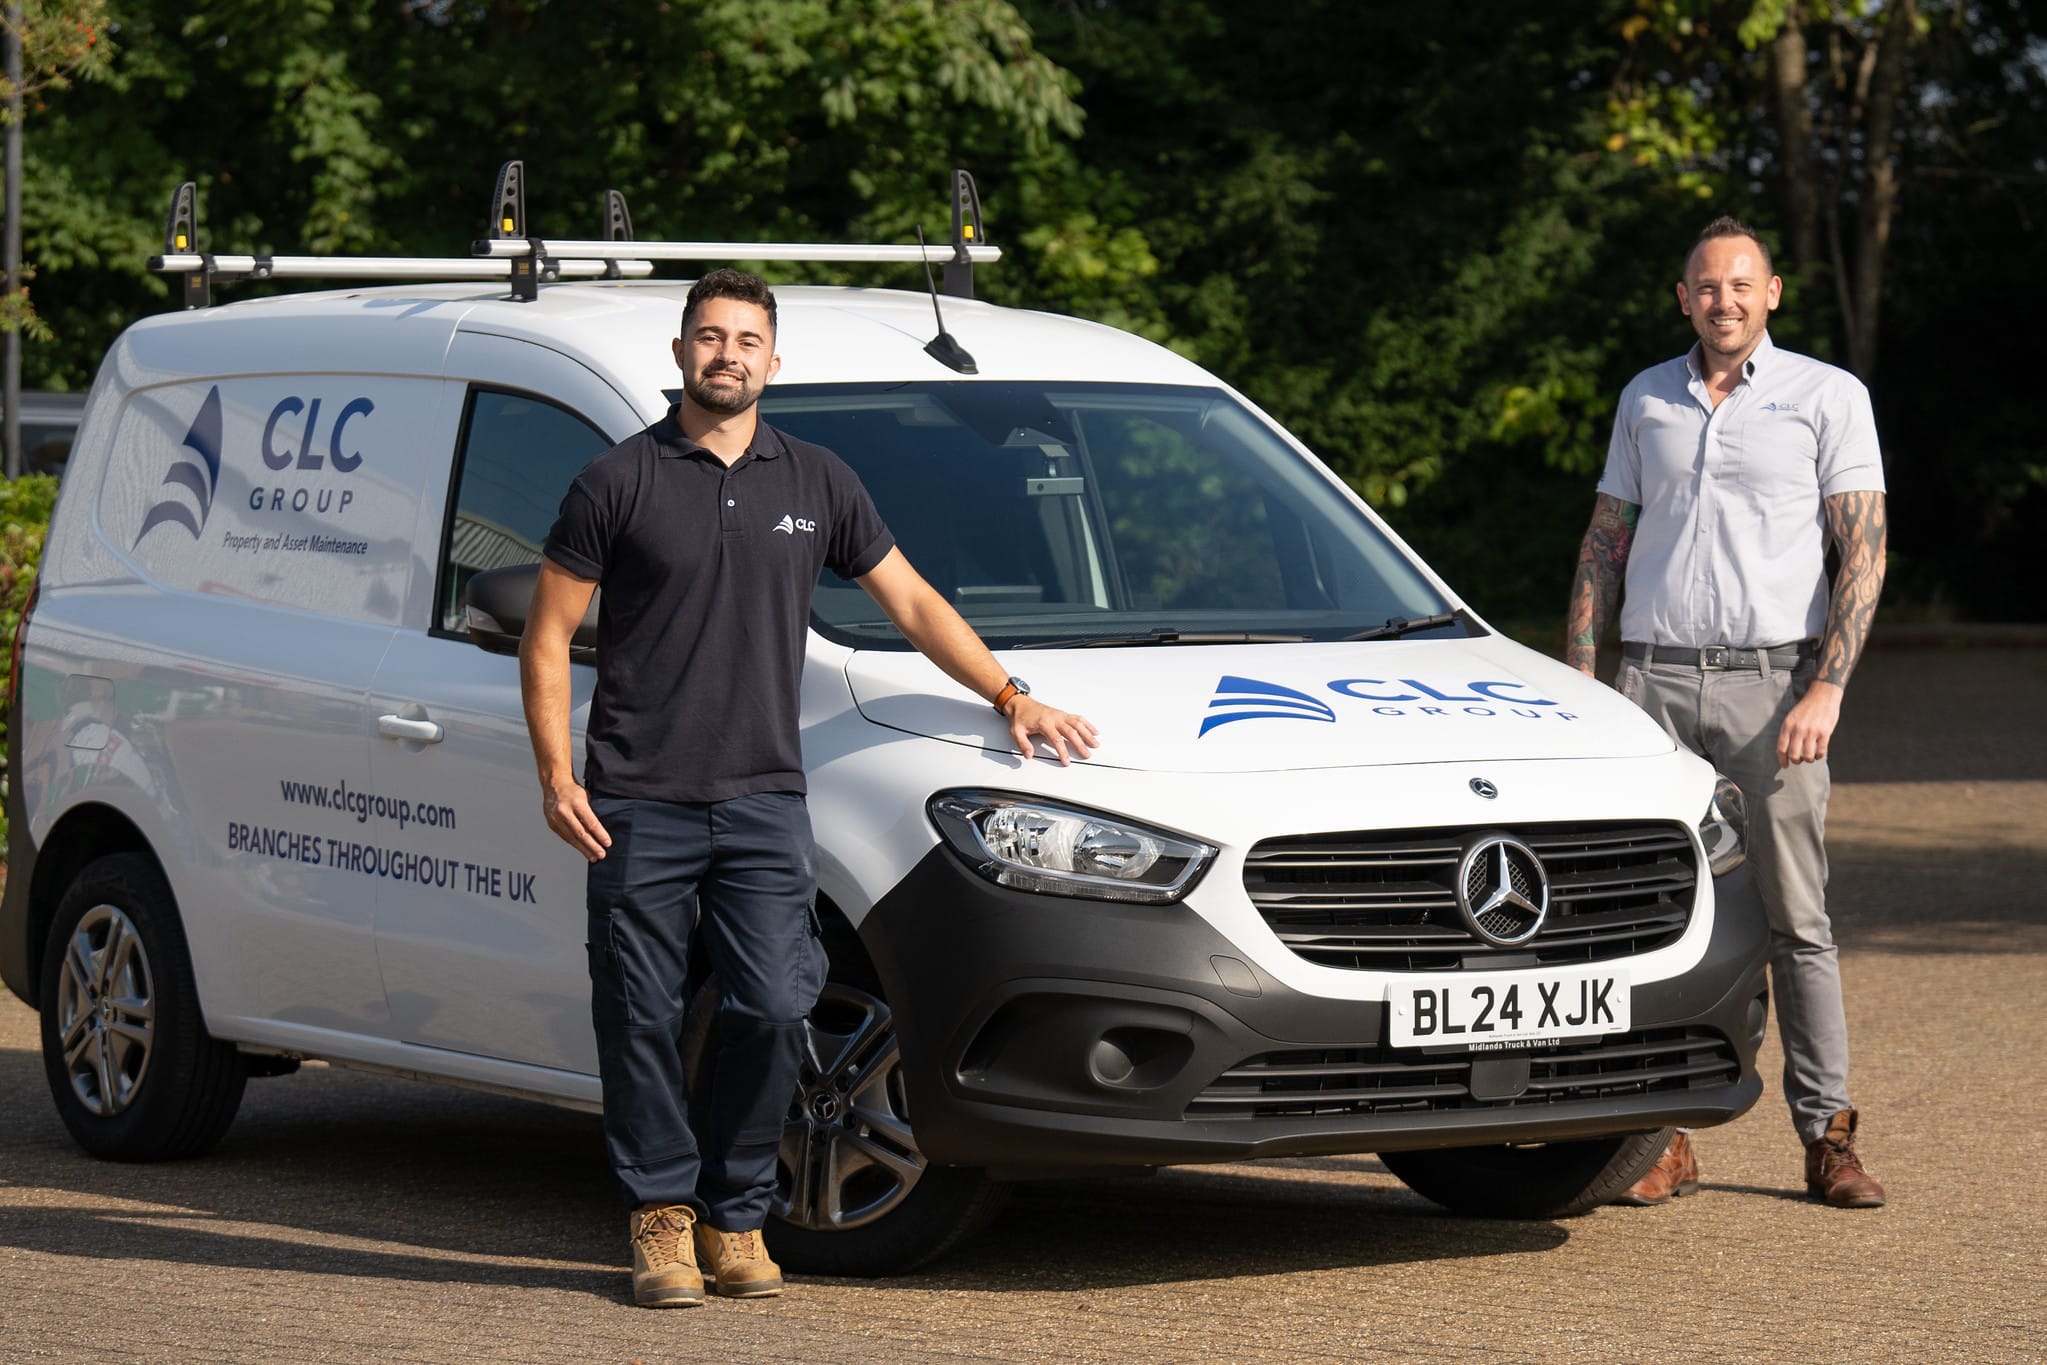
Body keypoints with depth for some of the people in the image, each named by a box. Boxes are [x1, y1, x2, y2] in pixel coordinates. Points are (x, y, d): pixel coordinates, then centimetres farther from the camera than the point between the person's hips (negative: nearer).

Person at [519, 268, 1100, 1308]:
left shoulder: (817, 483, 11)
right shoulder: (619, 482, 2)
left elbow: (912, 603, 19)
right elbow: (547, 638, 3)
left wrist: (1009, 696, 11)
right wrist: (556, 775, -6)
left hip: (763, 799, 2)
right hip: (639, 804, -2)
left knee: (775, 1007, -6)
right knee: (641, 1020, 0)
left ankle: (735, 1216, 8)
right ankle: (661, 1214, 14)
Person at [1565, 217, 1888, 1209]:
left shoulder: (1827, 396, 2)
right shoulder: (1646, 399, 14)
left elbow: (1864, 548, -4)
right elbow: (1604, 541, 18)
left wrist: (1826, 688, -14)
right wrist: (1578, 675, 7)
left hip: (1772, 682, -3)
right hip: (1653, 681, 3)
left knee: (1796, 919, -3)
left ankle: (1827, 1136, 2)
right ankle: (1662, 1138, 4)